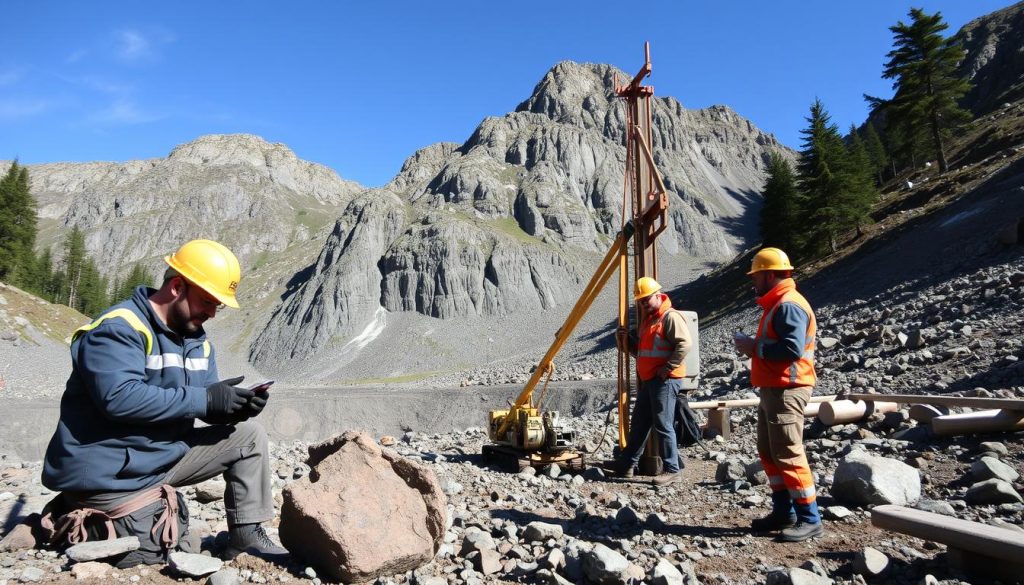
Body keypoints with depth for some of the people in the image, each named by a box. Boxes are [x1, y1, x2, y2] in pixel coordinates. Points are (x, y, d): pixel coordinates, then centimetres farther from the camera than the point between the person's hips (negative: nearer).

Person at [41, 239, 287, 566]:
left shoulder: (196, 338, 6)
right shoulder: (119, 329, -20)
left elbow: (205, 406, 5)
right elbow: (119, 398, -34)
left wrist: (237, 406, -18)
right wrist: (204, 399, -30)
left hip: (167, 454, 8)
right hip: (113, 471, -8)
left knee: (248, 435, -1)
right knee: (151, 558, -8)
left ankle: (247, 534, 5)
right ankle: (81, 514, 14)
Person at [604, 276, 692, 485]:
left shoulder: (670, 316, -11)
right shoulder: (647, 319, 19)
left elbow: (685, 344, -21)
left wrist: (667, 368, -20)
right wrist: (626, 342, 8)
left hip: (665, 381, -10)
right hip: (648, 380, 10)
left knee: (662, 425, -7)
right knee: (639, 422, 14)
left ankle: (671, 469, 3)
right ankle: (627, 464, 23)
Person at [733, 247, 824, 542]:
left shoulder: (789, 305, -16)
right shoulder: (776, 304, 18)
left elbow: (792, 349, -26)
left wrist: (755, 348, -17)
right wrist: (753, 345, 6)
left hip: (786, 392, -11)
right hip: (773, 390, 11)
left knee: (788, 455, -7)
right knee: (768, 452, 15)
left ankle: (810, 519, 2)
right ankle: (784, 511, 23)